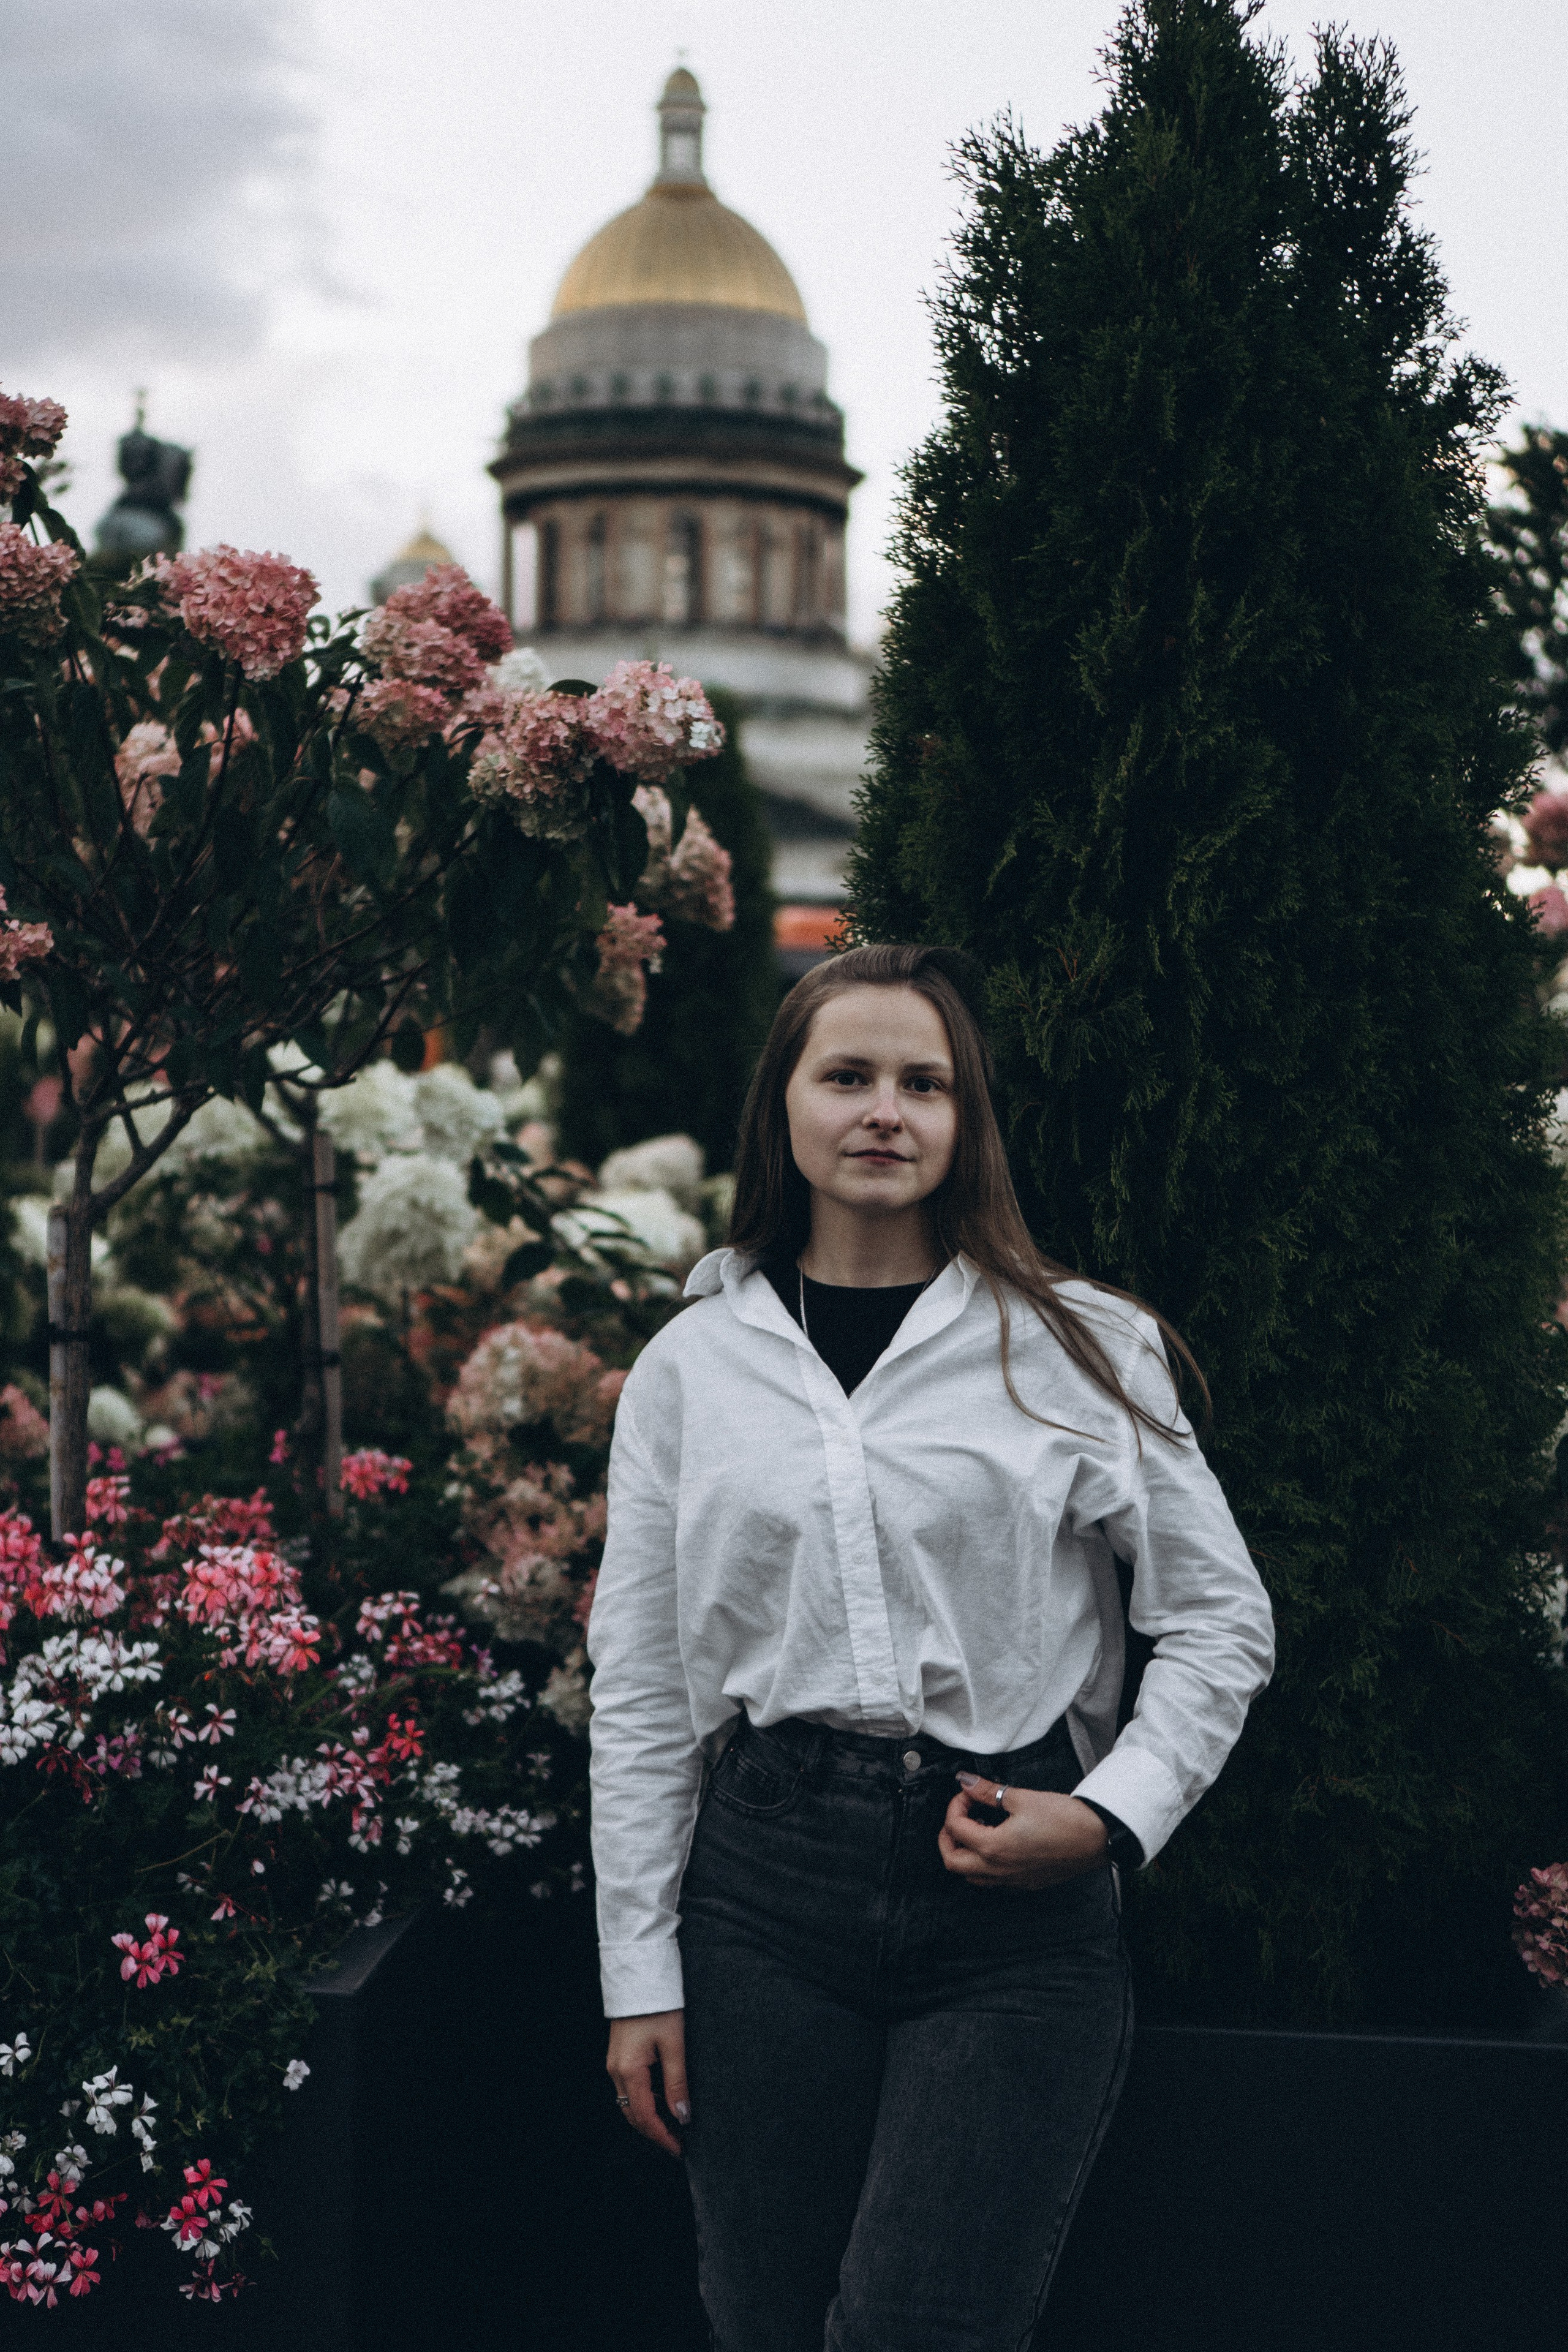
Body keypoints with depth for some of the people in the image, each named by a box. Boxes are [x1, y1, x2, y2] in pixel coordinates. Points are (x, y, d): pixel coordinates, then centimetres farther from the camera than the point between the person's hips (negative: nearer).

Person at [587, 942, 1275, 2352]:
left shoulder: (1082, 1349, 2)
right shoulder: (692, 1364, 7)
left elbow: (1224, 1620, 7)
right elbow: (638, 1693, 8)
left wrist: (1115, 1813, -8)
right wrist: (641, 1978, 6)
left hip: (1017, 1922, -2)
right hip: (768, 1891, 2)